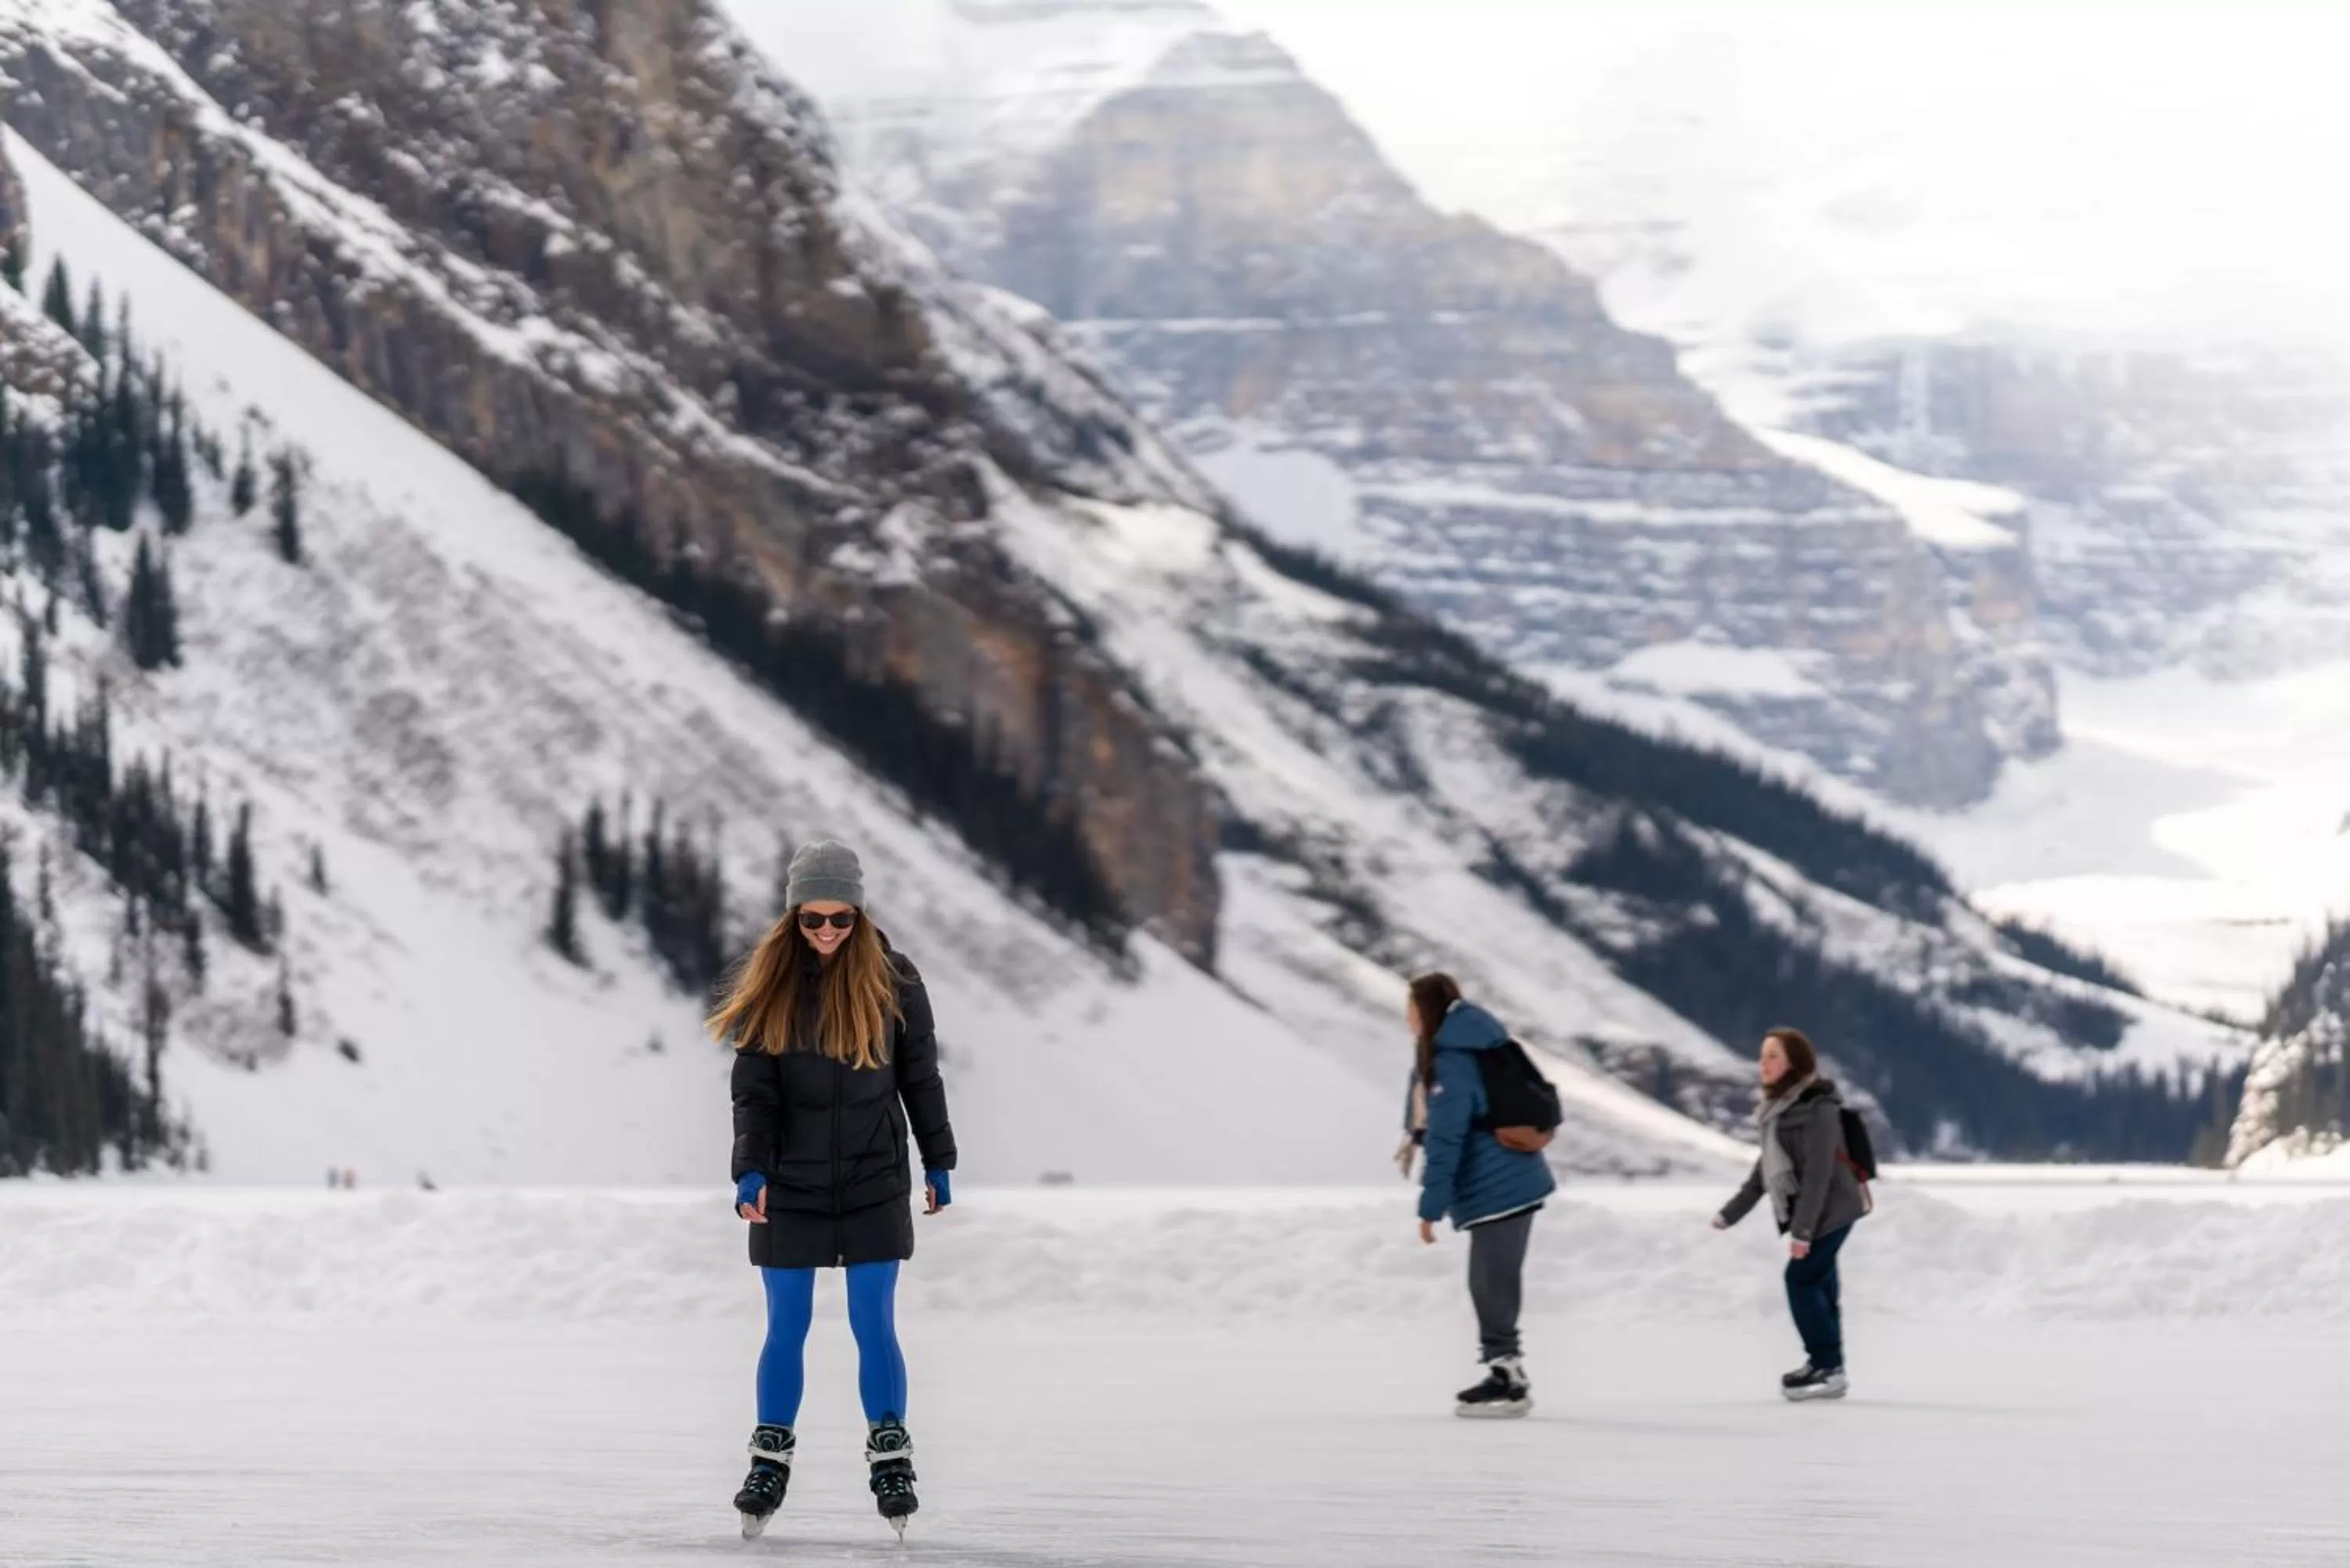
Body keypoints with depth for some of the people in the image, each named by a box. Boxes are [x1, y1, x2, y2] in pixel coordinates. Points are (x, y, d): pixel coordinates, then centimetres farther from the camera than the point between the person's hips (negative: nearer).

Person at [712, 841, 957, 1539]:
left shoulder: (893, 980, -4)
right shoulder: (767, 983, -4)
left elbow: (921, 1077, 5)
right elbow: (753, 1089, -7)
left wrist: (939, 1163, 8)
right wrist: (751, 1171, -19)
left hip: (875, 1185, -1)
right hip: (789, 1186, 1)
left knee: (874, 1326, 0)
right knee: (786, 1329, 7)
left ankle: (891, 1456, 11)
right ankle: (771, 1460, 18)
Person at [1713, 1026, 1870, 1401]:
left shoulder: (1817, 1108, -18)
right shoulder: (1779, 1109, 13)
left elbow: (1818, 1171, -22)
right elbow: (1766, 1168, 19)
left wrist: (1802, 1228, -25)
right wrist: (1732, 1212, 17)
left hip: (1830, 1210, -9)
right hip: (1811, 1213, 9)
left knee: (1801, 1280, -11)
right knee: (1818, 1285, 10)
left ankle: (1828, 1367, -6)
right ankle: (1824, 1365, 15)